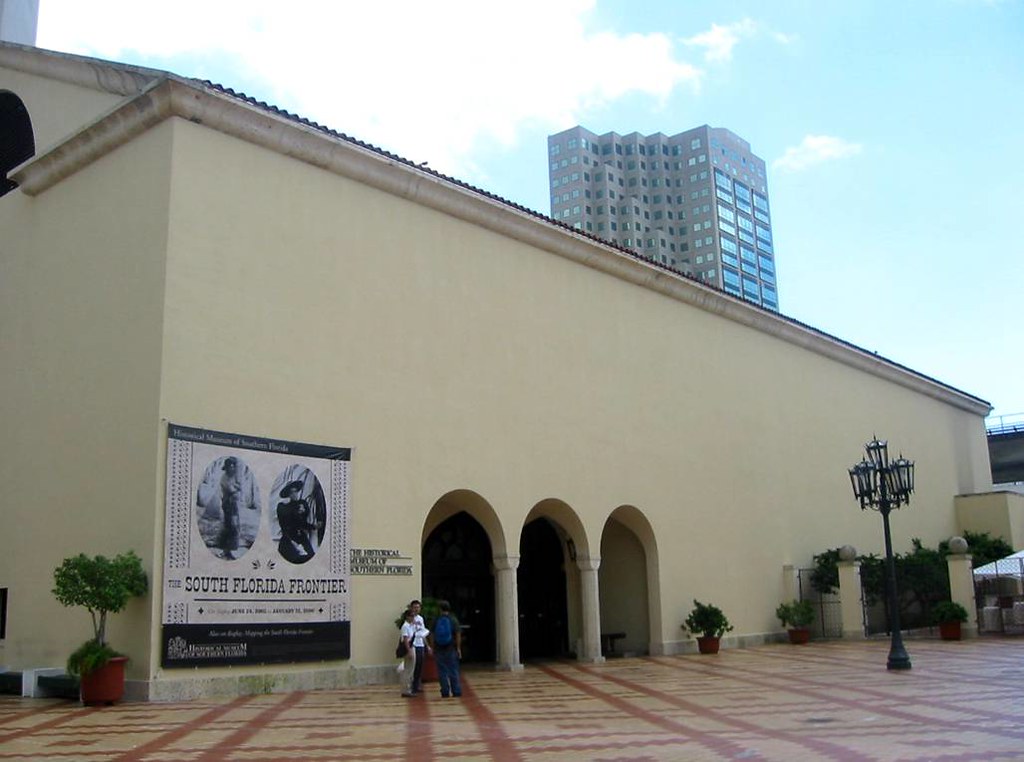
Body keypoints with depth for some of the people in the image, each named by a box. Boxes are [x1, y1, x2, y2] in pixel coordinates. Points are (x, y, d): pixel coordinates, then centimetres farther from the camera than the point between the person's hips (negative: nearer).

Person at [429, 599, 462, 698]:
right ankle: (456, 692, 5)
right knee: (454, 671, 6)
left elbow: (432, 635, 1)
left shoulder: (436, 621, -1)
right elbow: (458, 634, -7)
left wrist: (433, 648, 9)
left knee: (442, 672, 6)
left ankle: (445, 692, 7)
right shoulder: (453, 620, -4)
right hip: (451, 649, -1)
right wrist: (458, 648, -2)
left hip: (439, 649, 1)